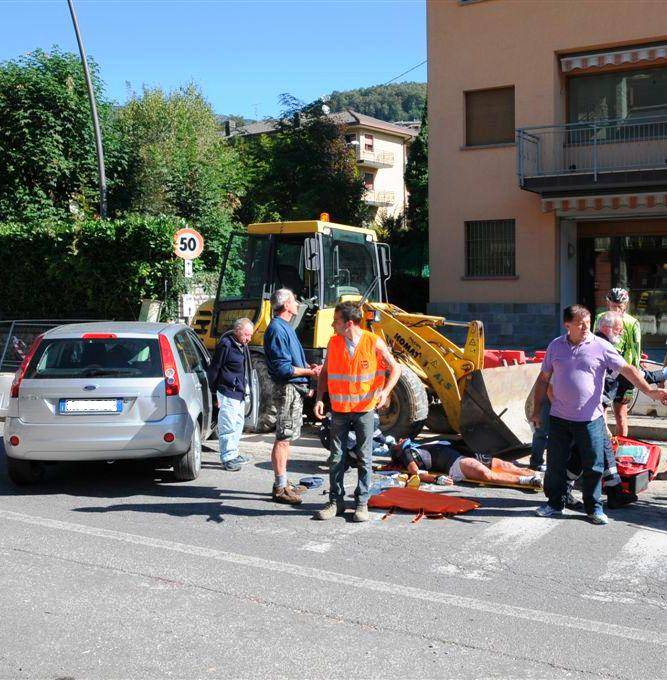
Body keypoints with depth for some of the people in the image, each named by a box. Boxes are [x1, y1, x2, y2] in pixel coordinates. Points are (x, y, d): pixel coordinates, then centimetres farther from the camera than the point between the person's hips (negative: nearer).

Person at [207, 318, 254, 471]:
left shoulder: (242, 346, 14)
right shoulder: (226, 345, -14)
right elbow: (214, 369, -13)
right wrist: (214, 392, -12)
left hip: (240, 394, 10)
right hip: (228, 393, -10)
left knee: (238, 425, 17)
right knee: (228, 427, -7)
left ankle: (233, 454, 28)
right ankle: (227, 458, -2)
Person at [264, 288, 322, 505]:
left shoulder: (285, 328, 16)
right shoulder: (277, 329, -16)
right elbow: (283, 368, -21)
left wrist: (309, 366, 7)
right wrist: (309, 372, -15)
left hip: (295, 389, 11)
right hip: (288, 389, -11)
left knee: (286, 438, 15)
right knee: (283, 438, -6)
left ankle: (283, 483, 24)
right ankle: (280, 488, -1)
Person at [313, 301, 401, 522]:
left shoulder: (374, 343, -9)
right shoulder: (333, 343, 0)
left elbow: (395, 368, 0)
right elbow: (325, 372, 9)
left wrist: (385, 392, -15)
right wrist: (320, 398, -3)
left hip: (364, 409, -2)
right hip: (339, 409, 2)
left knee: (364, 458, 4)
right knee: (337, 458, 5)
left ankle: (362, 503, 14)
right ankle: (336, 502, 16)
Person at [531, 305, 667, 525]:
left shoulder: (600, 347, -4)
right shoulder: (555, 346, 6)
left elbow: (627, 369, -7)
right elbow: (544, 379, 12)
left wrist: (649, 391, -19)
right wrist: (536, 410, 11)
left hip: (590, 419, -2)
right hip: (559, 418, 2)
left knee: (593, 465, 3)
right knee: (555, 463, 8)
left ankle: (594, 508, 18)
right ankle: (554, 503, 24)